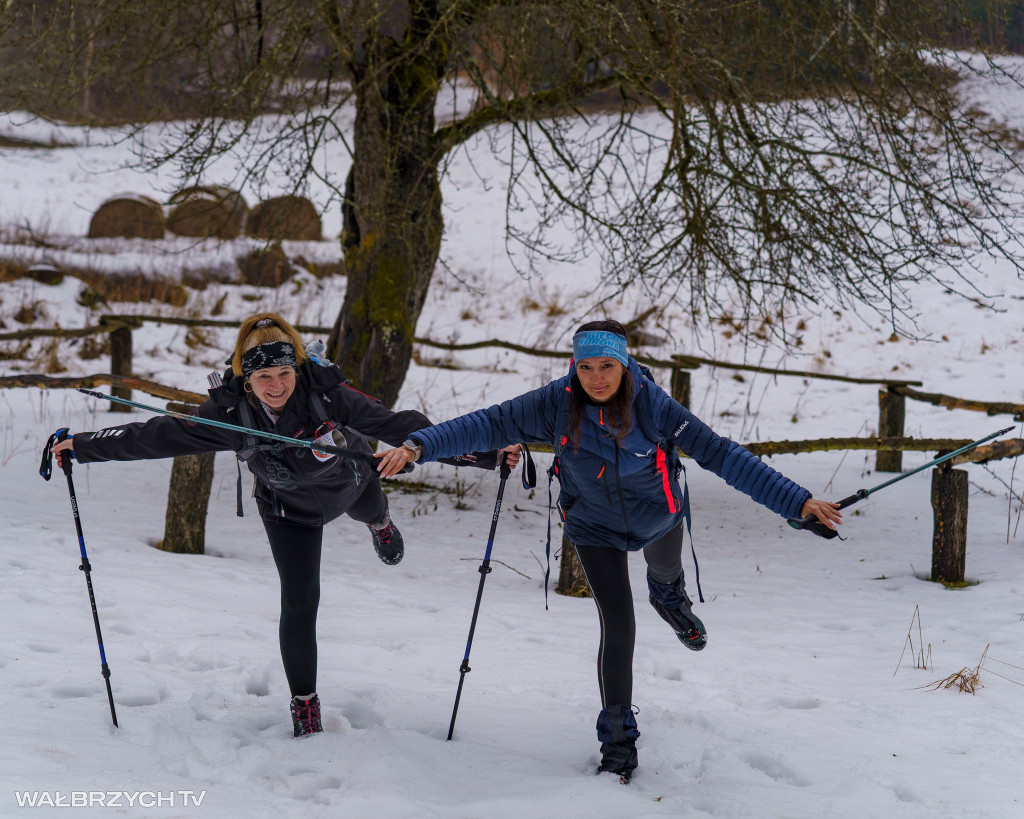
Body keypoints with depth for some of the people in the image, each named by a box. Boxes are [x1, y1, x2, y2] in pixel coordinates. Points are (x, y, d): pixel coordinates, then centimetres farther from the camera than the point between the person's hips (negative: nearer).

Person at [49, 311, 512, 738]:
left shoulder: (327, 394, -40)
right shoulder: (230, 414, -35)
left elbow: (400, 426, -37)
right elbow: (158, 437, -27)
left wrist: (484, 454, -40)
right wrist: (83, 447, -27)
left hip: (350, 482, 1)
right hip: (290, 508, -1)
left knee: (369, 509, 34)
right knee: (299, 602, -6)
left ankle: (379, 523, 75)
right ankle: (304, 702, 15)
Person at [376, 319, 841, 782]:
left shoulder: (652, 406, -29)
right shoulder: (556, 404, -28)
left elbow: (720, 454, -28)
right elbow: (489, 425, -29)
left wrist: (796, 502, -32)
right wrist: (418, 446, -43)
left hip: (658, 518, 1)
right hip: (596, 529, -1)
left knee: (666, 573, 31)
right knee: (618, 627, -10)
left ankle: (669, 598, 71)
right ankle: (618, 739, 7)